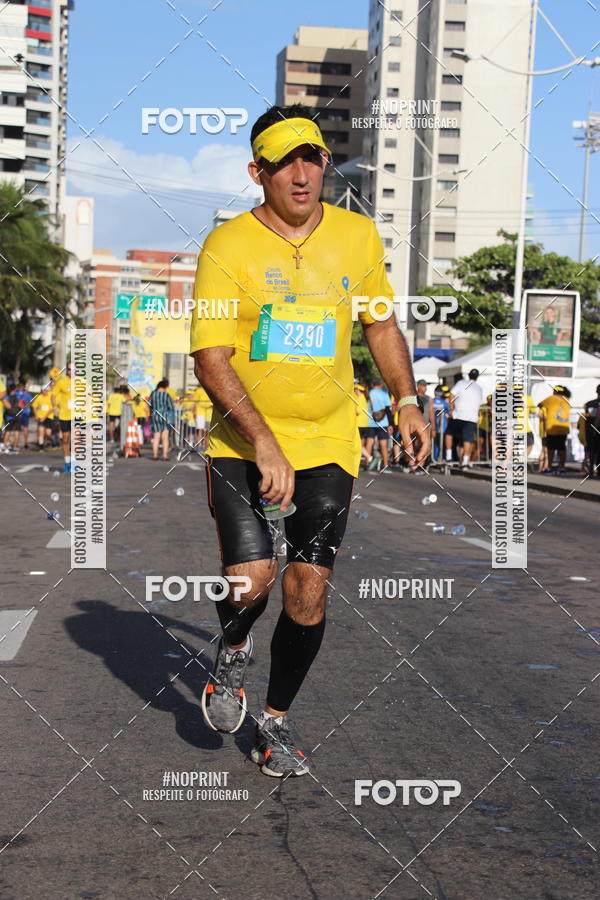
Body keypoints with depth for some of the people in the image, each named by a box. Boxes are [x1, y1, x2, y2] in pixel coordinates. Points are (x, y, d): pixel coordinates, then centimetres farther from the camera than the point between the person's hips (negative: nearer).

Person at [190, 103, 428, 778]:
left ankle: (276, 720, 21)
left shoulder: (358, 237, 3)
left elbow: (380, 324, 19)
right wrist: (264, 444, -23)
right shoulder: (226, 247, -10)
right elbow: (211, 360, -14)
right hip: (240, 441, -2)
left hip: (328, 443, 3)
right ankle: (232, 653, 23)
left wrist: (406, 400, 8)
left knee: (308, 591, -2)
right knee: (252, 577, -15)